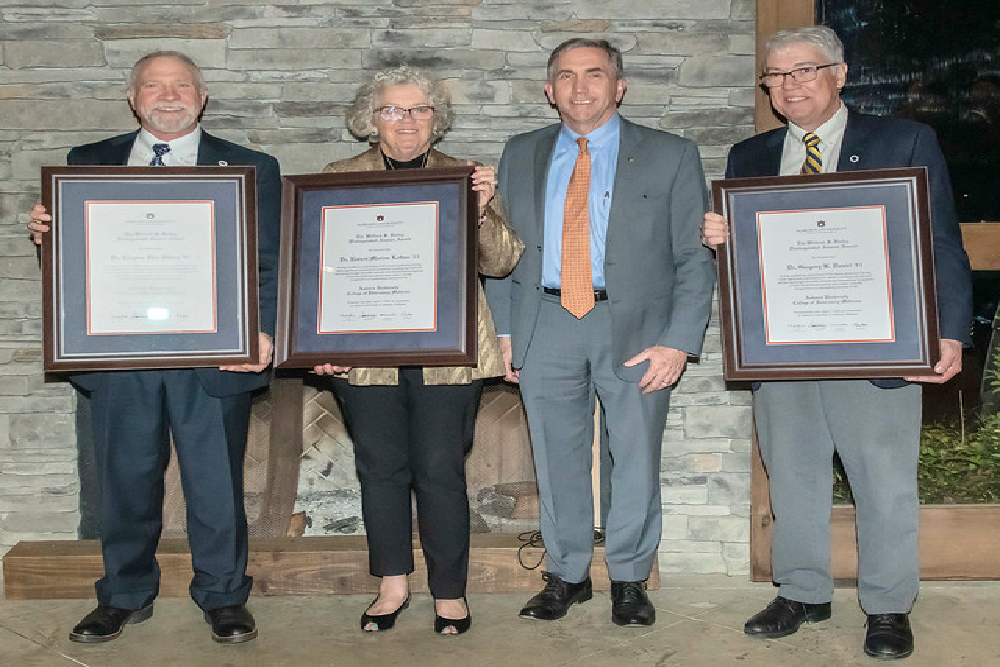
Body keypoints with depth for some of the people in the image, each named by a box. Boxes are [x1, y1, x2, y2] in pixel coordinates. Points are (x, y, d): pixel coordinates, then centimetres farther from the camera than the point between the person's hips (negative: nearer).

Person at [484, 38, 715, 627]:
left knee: (636, 462, 5)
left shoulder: (671, 157, 3)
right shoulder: (522, 156, 12)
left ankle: (630, 580, 26)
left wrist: (679, 342, -11)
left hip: (636, 327, -2)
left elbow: (695, 257, -1)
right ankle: (567, 575, 28)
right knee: (557, 460, 9)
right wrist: (504, 329, 4)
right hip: (546, 327, 2)